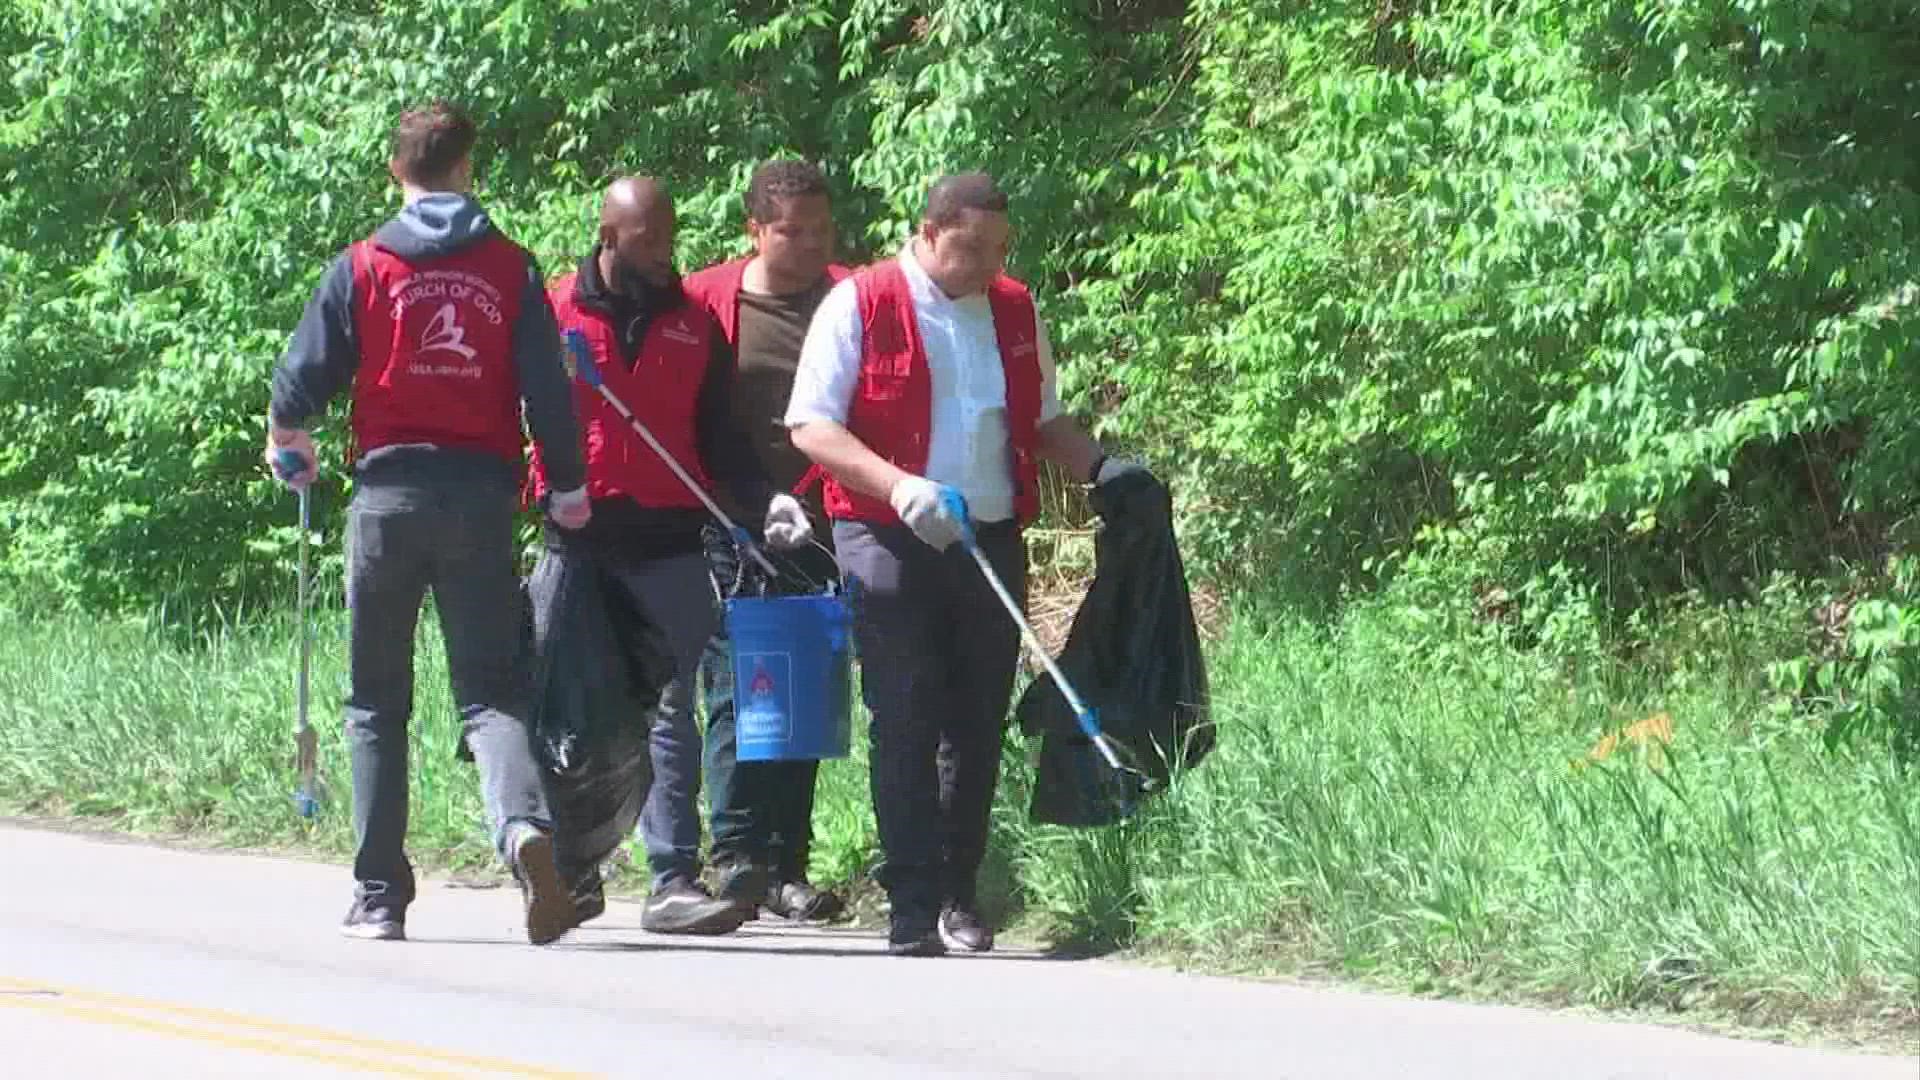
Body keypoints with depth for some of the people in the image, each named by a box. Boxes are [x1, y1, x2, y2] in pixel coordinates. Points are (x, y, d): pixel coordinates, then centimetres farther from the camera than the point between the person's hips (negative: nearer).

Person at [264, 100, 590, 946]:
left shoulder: (362, 267, 1)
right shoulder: (511, 269, 4)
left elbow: (305, 376, 2)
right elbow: (549, 390, 1)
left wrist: (286, 434, 24)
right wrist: (568, 489, 13)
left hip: (390, 490, -1)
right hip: (482, 495, 1)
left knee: (377, 701, 10)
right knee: (491, 691, 1)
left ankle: (379, 897, 9)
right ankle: (524, 825, -29)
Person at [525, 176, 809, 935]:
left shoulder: (693, 324, 12)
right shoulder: (554, 312, 4)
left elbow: (716, 439, 14)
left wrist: (761, 502, -1)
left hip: (670, 540, 1)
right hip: (578, 543, -1)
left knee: (671, 710, -4)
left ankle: (674, 879, -7)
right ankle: (572, 868, 18)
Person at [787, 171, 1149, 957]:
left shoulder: (1016, 312, 13)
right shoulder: (860, 305, -3)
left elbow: (1042, 421, 26)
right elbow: (811, 426, -8)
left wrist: (1099, 467, 7)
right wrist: (898, 486, -22)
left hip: (992, 540, 5)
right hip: (890, 541, -5)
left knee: (978, 725, 8)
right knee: (905, 726, -7)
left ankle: (960, 894, 19)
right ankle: (913, 908, -6)